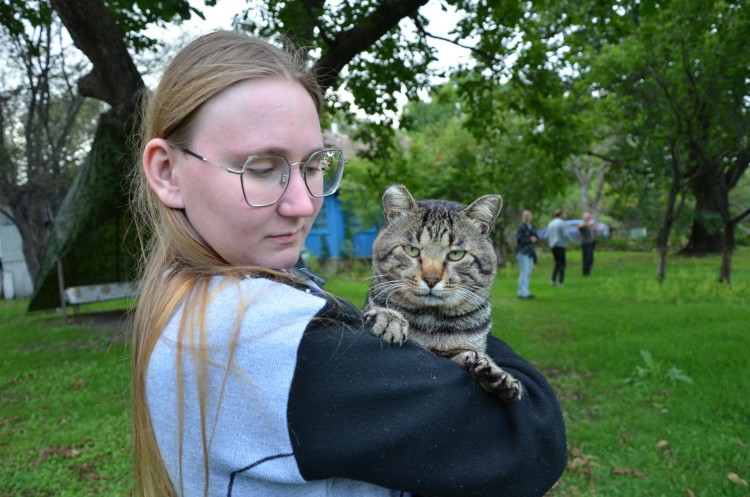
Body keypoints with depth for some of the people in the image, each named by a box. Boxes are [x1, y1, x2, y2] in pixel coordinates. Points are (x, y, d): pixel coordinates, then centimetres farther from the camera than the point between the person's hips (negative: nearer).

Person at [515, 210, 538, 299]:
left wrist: (534, 239, -6)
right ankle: (523, 293, -16)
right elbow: (519, 239, -16)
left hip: (530, 252, 8)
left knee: (528, 273, 7)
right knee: (524, 271, -14)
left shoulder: (531, 227, 16)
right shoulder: (521, 227, -9)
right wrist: (530, 240, -8)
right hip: (522, 252, -8)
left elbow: (536, 237, 17)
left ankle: (524, 292, 12)